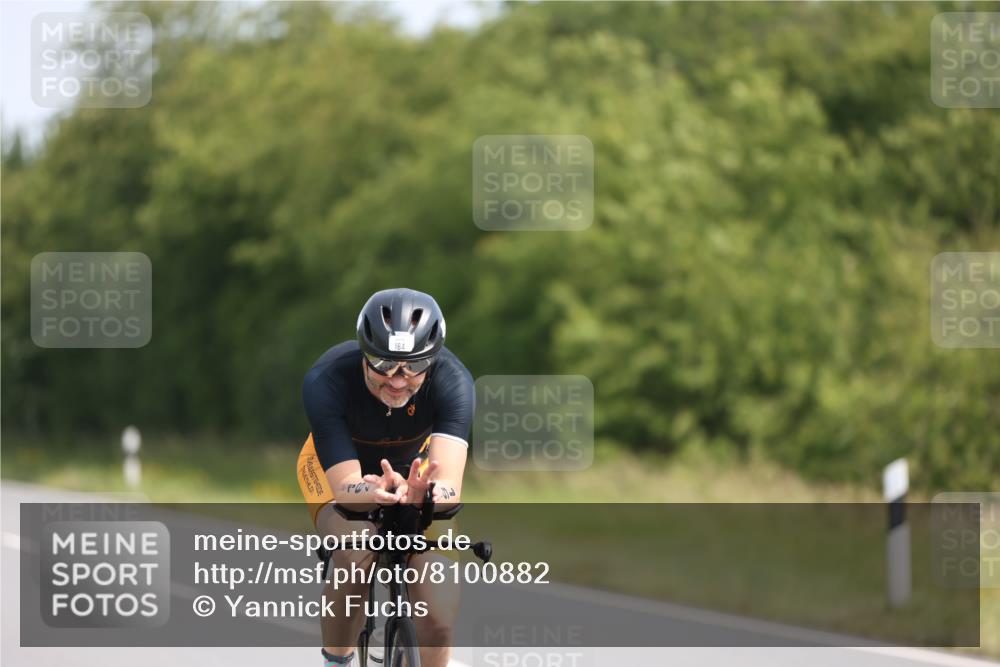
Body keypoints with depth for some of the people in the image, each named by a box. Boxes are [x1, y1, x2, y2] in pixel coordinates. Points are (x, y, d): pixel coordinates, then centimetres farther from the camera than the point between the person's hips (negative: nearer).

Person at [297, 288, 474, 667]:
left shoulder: (452, 381, -34)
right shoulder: (326, 382, -36)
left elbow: (449, 486, -45)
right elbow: (345, 488, -41)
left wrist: (424, 496, -69)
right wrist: (375, 492, -64)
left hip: (414, 467, 1)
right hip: (337, 466, -1)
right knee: (355, 560, -32)